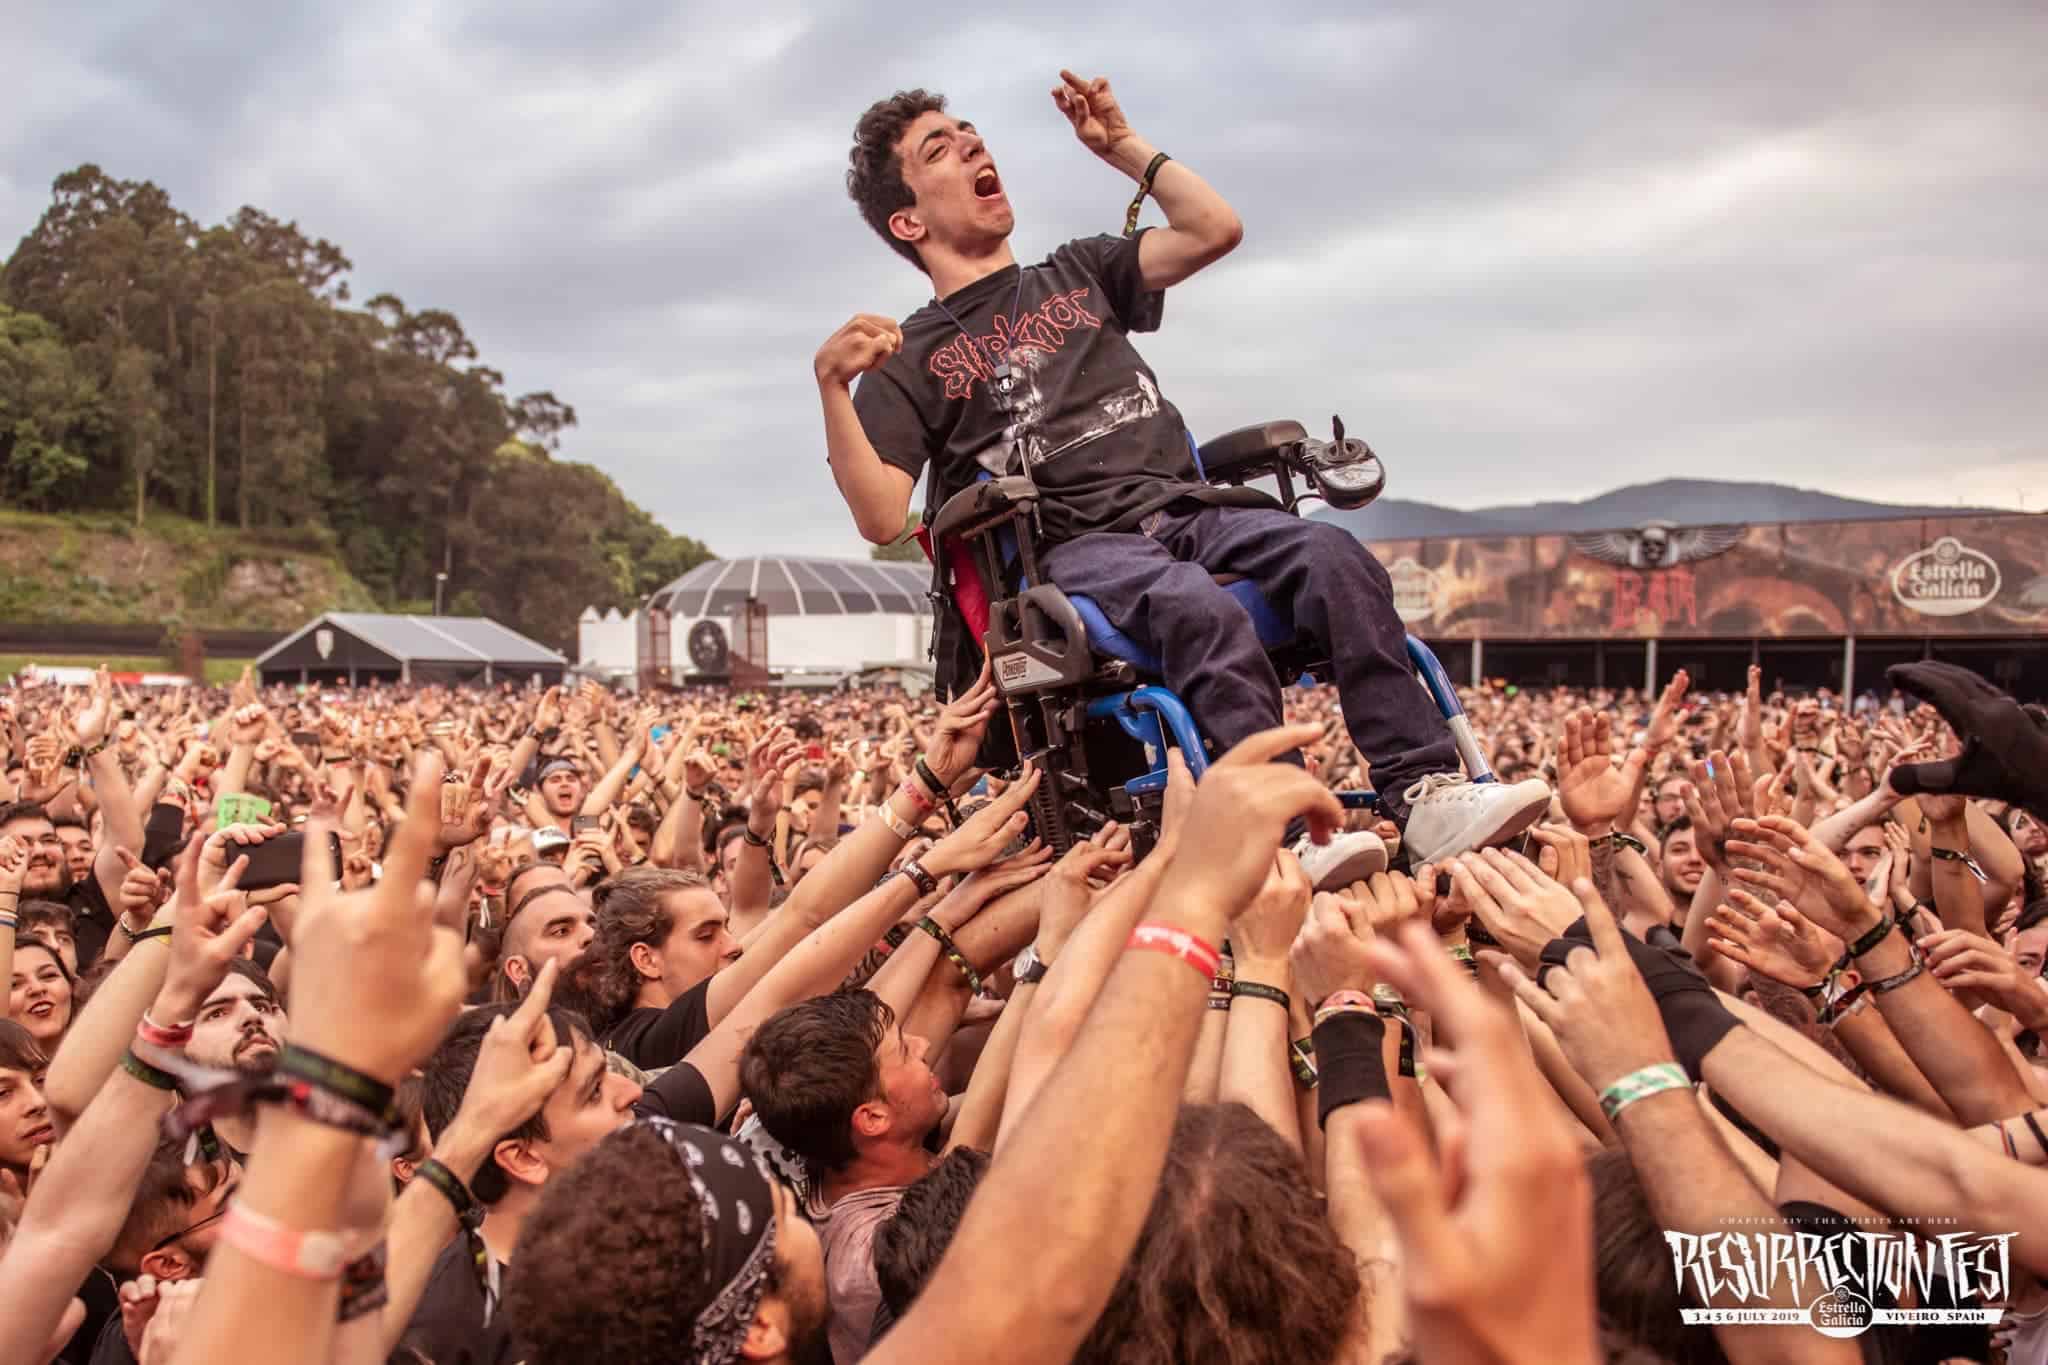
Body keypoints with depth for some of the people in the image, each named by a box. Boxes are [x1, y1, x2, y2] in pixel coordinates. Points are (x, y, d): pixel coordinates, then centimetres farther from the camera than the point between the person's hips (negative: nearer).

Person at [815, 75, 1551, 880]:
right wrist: (832, 386, -15)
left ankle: (1425, 796, -31)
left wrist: (1121, 145, 20)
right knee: (1199, 607, -37)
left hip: (1186, 509, 4)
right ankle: (1287, 842, -43)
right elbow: (881, 520, -3)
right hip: (1073, 549, -4)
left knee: (1335, 558, -26)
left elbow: (1215, 230, 15)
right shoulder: (914, 357, 10)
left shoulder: (1078, 276, 25)